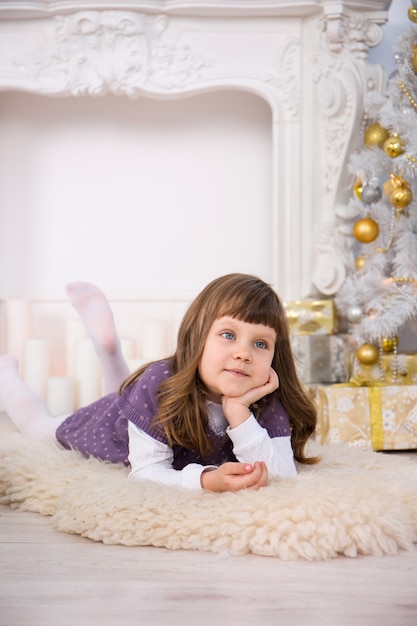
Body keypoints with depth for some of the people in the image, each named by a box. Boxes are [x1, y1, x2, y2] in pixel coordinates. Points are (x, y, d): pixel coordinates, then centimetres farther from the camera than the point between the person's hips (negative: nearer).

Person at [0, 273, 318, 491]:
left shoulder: (267, 402, -37)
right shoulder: (159, 384, -45)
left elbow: (283, 476, -47)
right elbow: (145, 470, -44)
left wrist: (238, 411, -57)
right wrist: (206, 478, -62)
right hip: (107, 426, -3)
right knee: (37, 422, 27)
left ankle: (107, 342, 51)